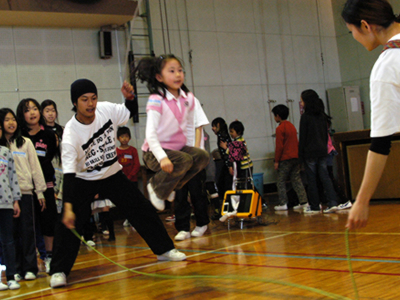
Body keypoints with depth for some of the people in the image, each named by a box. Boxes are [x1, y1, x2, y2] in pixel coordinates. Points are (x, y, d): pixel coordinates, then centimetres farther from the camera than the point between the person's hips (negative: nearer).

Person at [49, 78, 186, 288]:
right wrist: (68, 207, -41)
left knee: (142, 209, 4)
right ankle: (58, 271, -4)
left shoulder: (106, 110, -17)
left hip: (113, 174, 4)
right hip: (83, 180, -4)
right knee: (69, 223, -17)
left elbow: (131, 112, 5)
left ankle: (164, 249, 21)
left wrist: (130, 97, -18)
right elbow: (69, 173, -33)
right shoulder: (70, 133, -29)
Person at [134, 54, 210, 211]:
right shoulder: (156, 100, -16)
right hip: (154, 151, -7)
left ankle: (172, 185, 3)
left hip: (179, 147, 7)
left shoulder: (188, 98, 3)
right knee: (184, 161, -31)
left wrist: (190, 149, 5)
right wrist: (162, 157, -32)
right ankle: (156, 187, -5)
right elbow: (150, 133, -22)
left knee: (202, 156, -17)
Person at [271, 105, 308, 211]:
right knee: (296, 180, 9)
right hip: (296, 157, 8)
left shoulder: (280, 128, -10)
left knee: (280, 181, 0)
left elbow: (279, 146, -13)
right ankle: (303, 202, 4)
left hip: (285, 158, -8)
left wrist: (276, 161, -9)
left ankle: (283, 204, -1)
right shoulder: (292, 126, 14)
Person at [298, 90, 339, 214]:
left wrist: (301, 154, -4)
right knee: (325, 177, 4)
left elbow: (303, 137, -8)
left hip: (310, 152, -6)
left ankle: (314, 207, 7)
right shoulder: (322, 116, 10)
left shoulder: (305, 117, -8)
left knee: (312, 180, 2)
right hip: (322, 151, 6)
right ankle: (333, 203, -7)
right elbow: (326, 134, 15)